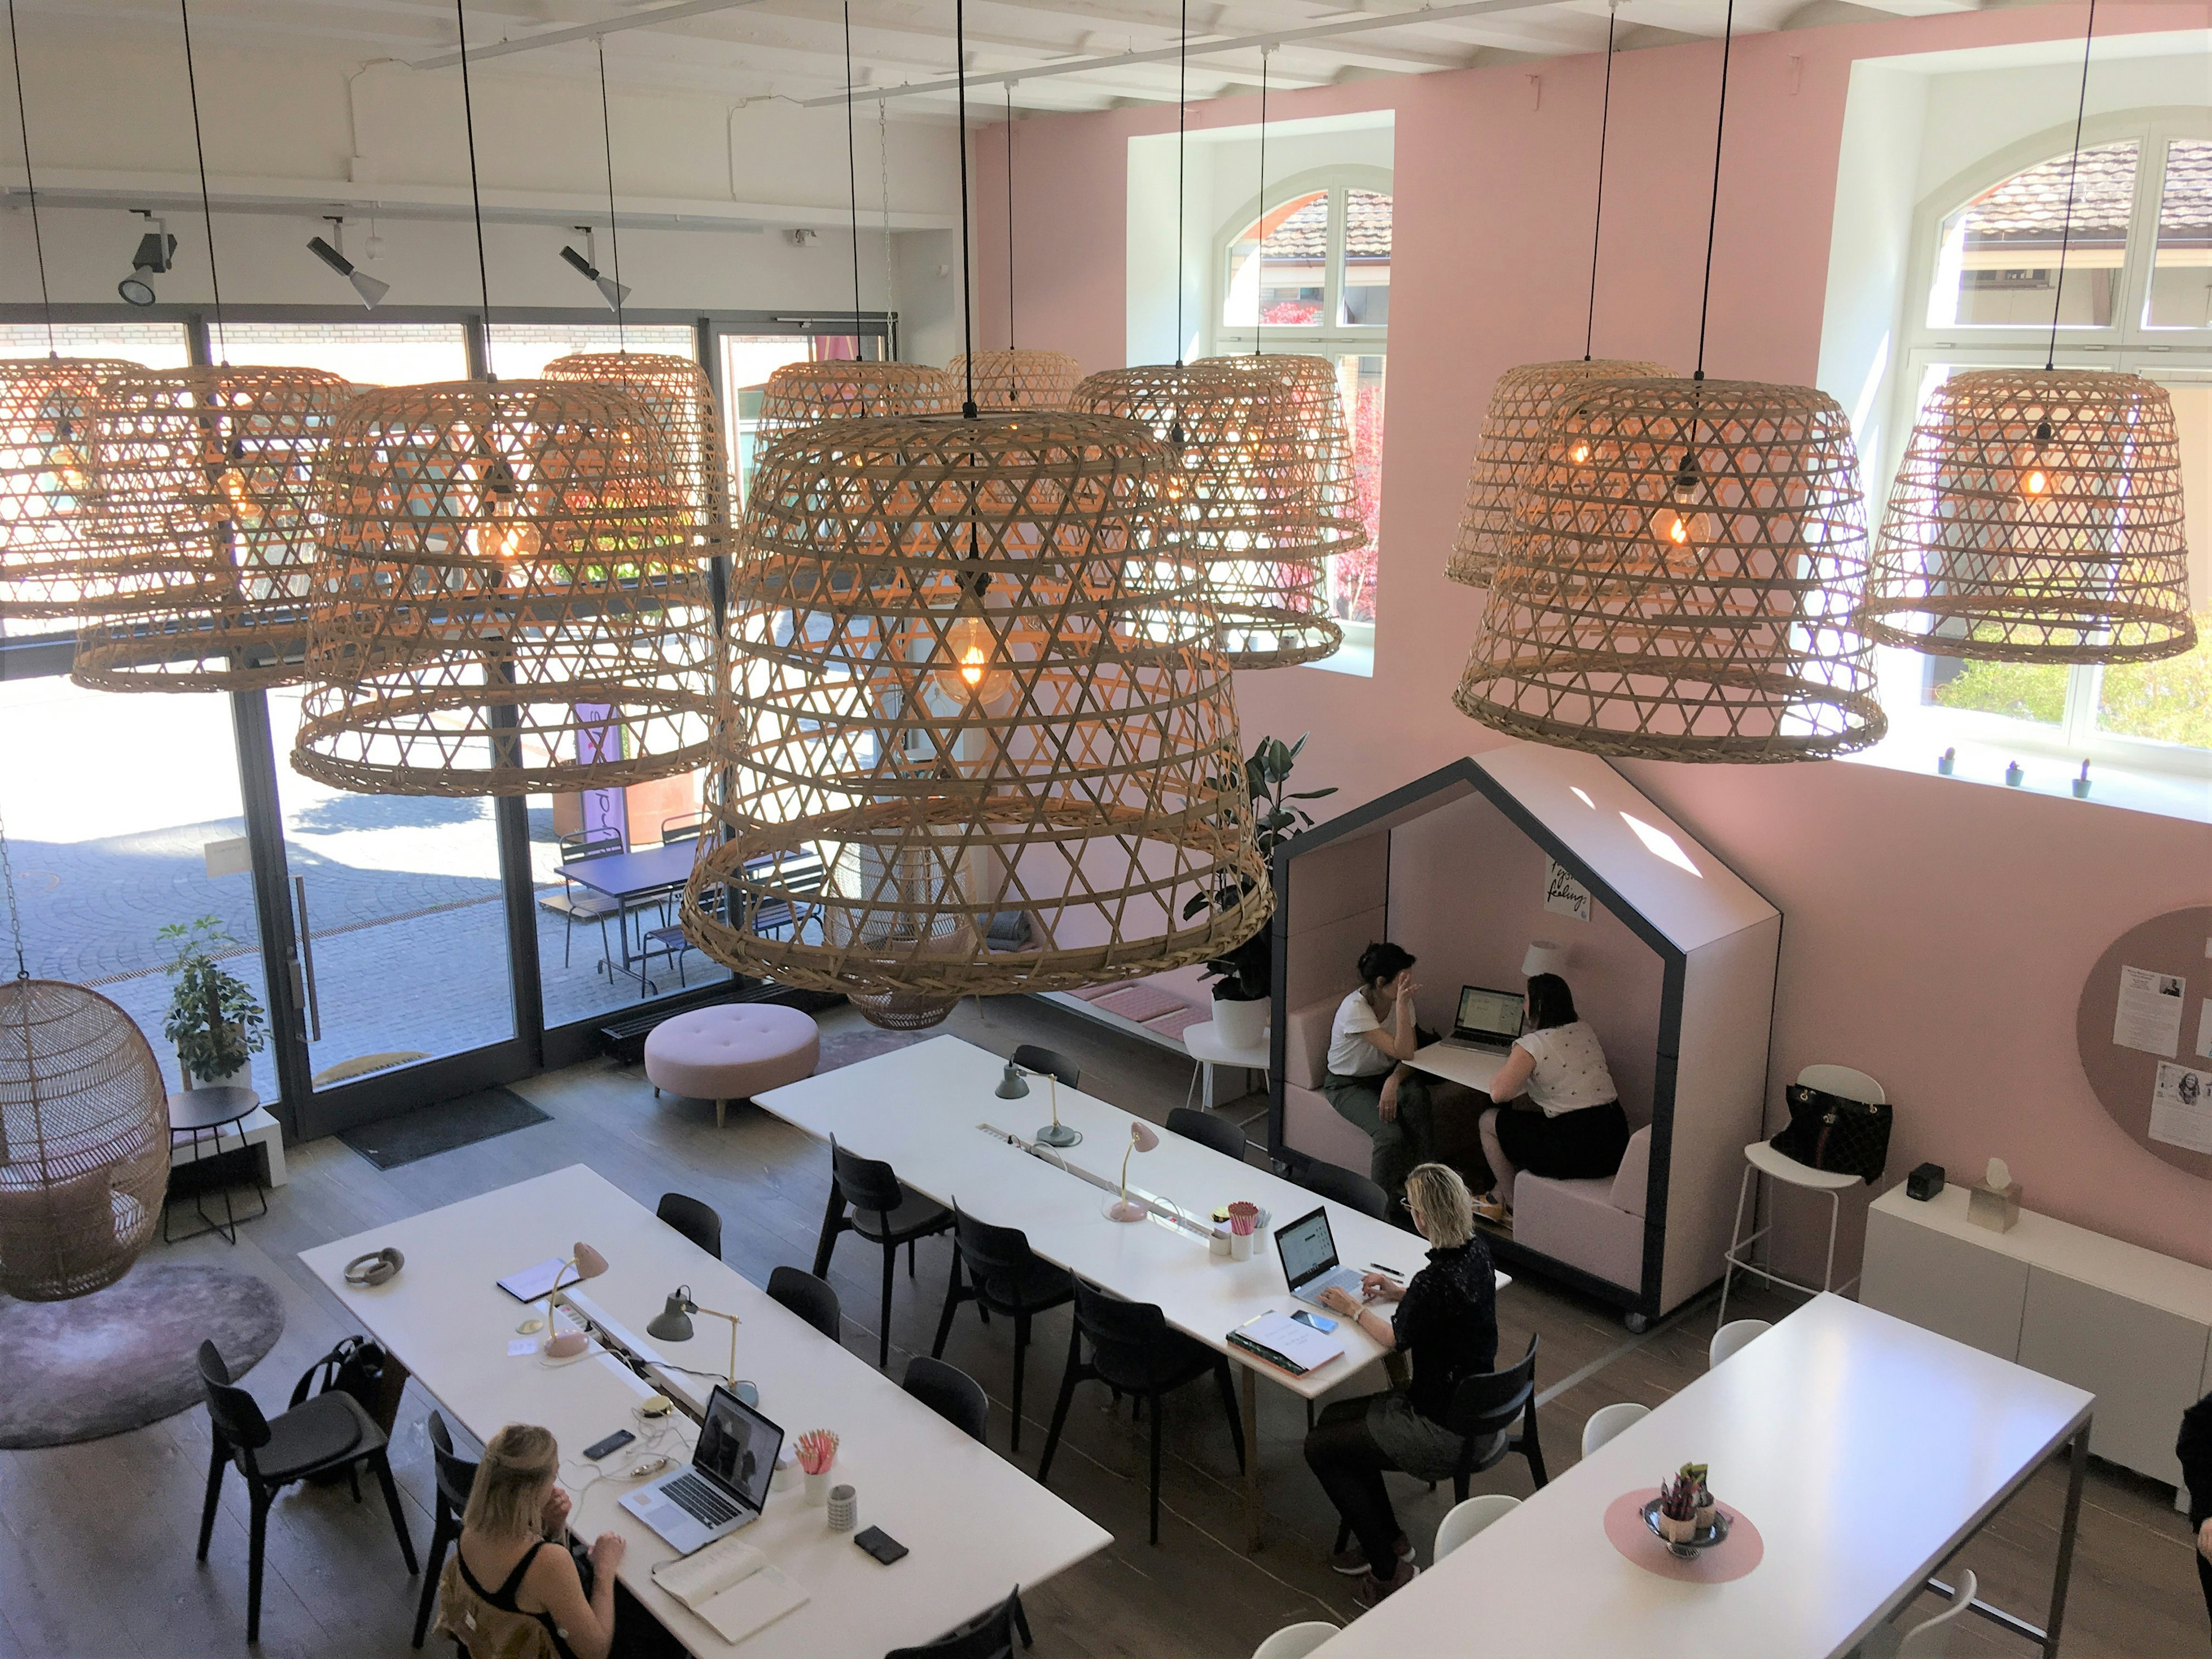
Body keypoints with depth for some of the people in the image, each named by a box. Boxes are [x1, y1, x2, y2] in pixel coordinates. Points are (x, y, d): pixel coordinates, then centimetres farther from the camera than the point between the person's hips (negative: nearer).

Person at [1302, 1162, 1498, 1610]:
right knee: (1335, 1419, 19)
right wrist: (1401, 1293, 13)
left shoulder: (1434, 1282, -30)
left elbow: (1396, 1340, -11)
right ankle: (1389, 1540, 26)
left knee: (1319, 1447, 5)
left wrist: (1356, 1309, 5)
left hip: (1444, 1432, -9)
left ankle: (1389, 1570, 11)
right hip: (1475, 1406, 9)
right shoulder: (1477, 1253, -5)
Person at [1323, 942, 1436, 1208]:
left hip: (1384, 1074, 5)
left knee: (1417, 1095, -30)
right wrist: (1402, 1005, -36)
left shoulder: (1402, 1000, -8)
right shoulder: (1354, 1009, -28)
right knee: (1391, 1136, -30)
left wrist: (1394, 1080, -28)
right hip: (1348, 1084, -5)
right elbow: (1403, 1052, -31)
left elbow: (1409, 1056, -7)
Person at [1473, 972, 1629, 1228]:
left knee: (1490, 1120, 13)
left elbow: (1499, 1093, -18)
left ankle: (1514, 1209, 26)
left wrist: (1507, 1067, 2)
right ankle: (1499, 1197, 39)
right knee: (1520, 1119, 30)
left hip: (1578, 1153, -8)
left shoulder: (1531, 1046, -13)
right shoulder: (1584, 1031, 9)